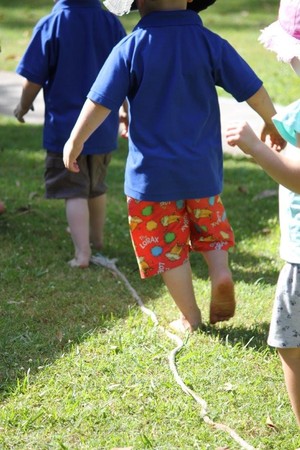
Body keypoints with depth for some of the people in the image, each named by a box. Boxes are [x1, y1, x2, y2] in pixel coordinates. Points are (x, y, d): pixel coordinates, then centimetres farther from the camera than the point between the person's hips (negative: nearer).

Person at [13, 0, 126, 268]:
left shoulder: (50, 25, -16)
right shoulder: (112, 23, -5)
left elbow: (33, 79, -12)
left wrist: (23, 107, 8)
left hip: (65, 126, -4)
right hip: (104, 126, 4)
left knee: (74, 192, 2)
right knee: (97, 188, 22)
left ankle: (82, 253, -5)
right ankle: (96, 238, 39)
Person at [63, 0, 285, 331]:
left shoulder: (130, 49, -13)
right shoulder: (210, 44, -7)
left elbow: (100, 102, -11)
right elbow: (253, 90, -3)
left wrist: (75, 141, 4)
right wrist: (273, 124, 16)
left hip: (151, 172, -2)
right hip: (203, 168, 2)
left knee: (167, 246, 11)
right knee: (210, 227, 26)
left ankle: (190, 318, 19)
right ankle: (220, 271, 0)